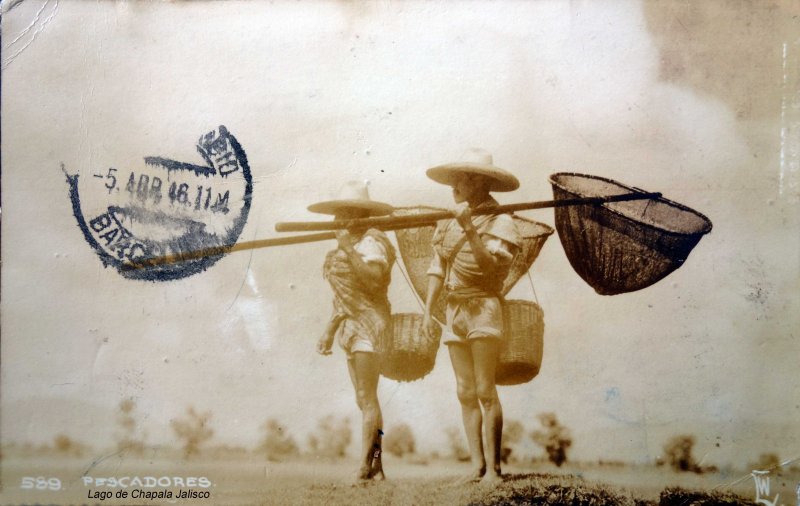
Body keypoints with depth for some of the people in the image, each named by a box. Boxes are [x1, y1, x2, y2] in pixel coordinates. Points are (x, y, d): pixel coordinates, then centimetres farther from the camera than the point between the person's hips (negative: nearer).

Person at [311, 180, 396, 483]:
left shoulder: (371, 241, -7)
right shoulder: (345, 247, 19)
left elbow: (374, 279, -23)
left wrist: (349, 248, -18)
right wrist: (330, 331, 19)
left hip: (370, 322, -9)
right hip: (351, 325, 9)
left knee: (367, 398, -11)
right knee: (364, 400, 7)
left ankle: (365, 467, -11)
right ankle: (376, 468, 10)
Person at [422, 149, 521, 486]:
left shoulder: (499, 221, -4)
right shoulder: (447, 222, 15)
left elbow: (492, 264, -18)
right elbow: (437, 268, 16)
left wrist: (469, 229, -22)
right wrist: (428, 310, 10)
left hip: (483, 309, -6)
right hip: (453, 310, 6)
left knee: (485, 391, -8)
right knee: (466, 393, 5)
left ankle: (493, 468, -2)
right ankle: (476, 466, 10)